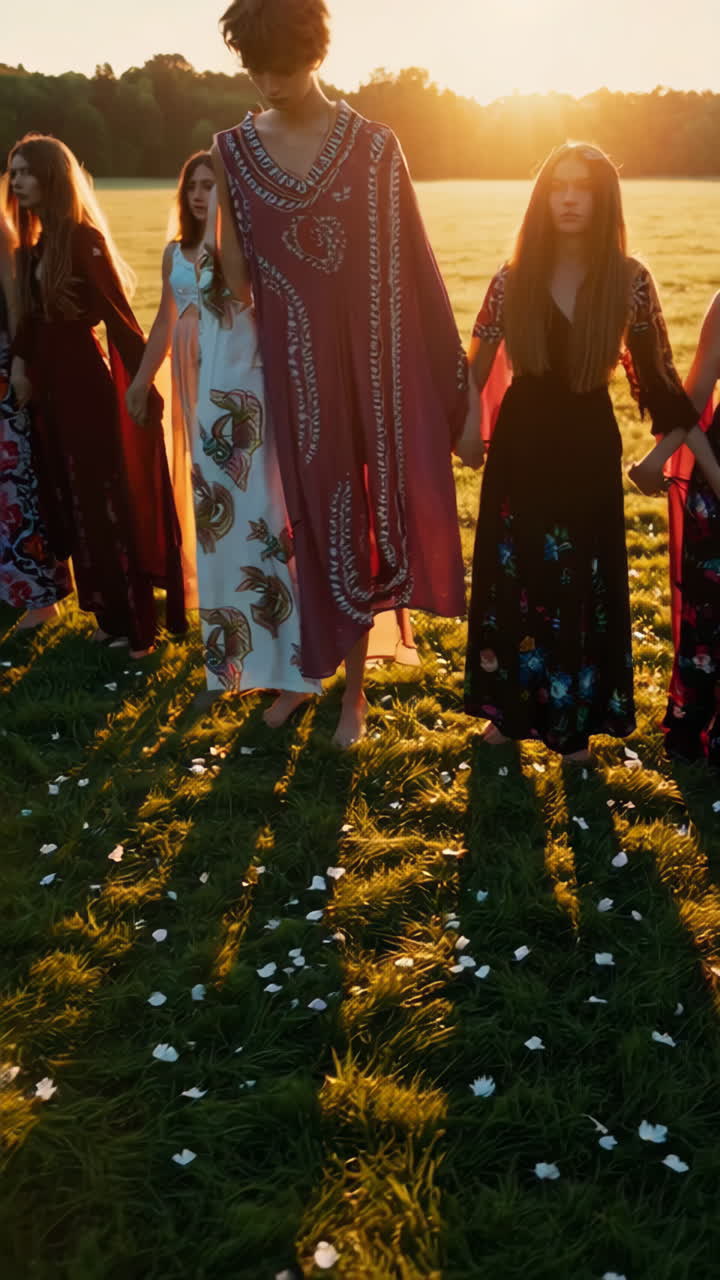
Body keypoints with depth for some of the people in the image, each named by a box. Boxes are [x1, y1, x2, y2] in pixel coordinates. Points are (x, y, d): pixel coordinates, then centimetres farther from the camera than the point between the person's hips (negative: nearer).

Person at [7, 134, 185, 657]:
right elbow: (31, 315, 17)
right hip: (51, 386, 8)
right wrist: (20, 361, 4)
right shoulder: (34, 245, 12)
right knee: (73, 504, 11)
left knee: (108, 503, -3)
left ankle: (137, 627, 6)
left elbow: (120, 316, -16)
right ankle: (108, 617, 21)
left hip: (88, 384, -8)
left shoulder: (84, 239, -12)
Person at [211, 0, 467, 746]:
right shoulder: (234, 150, 3)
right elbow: (233, 272, 7)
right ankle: (307, 667, 29)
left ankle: (353, 687, 21)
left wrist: (449, 377, -2)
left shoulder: (374, 146, -4)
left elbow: (408, 265, -3)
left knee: (354, 512, 6)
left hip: (362, 359, -2)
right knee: (300, 513, 10)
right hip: (290, 361, 2)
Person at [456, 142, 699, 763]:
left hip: (589, 445, -1)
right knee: (512, 576, 9)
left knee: (583, 582, 7)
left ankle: (575, 719, 23)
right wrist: (469, 422, -6)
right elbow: (476, 362, 2)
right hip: (521, 443, 1)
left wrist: (682, 441, -3)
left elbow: (657, 368, 0)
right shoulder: (514, 276, -3)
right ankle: (511, 705, 26)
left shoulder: (629, 278, -5)